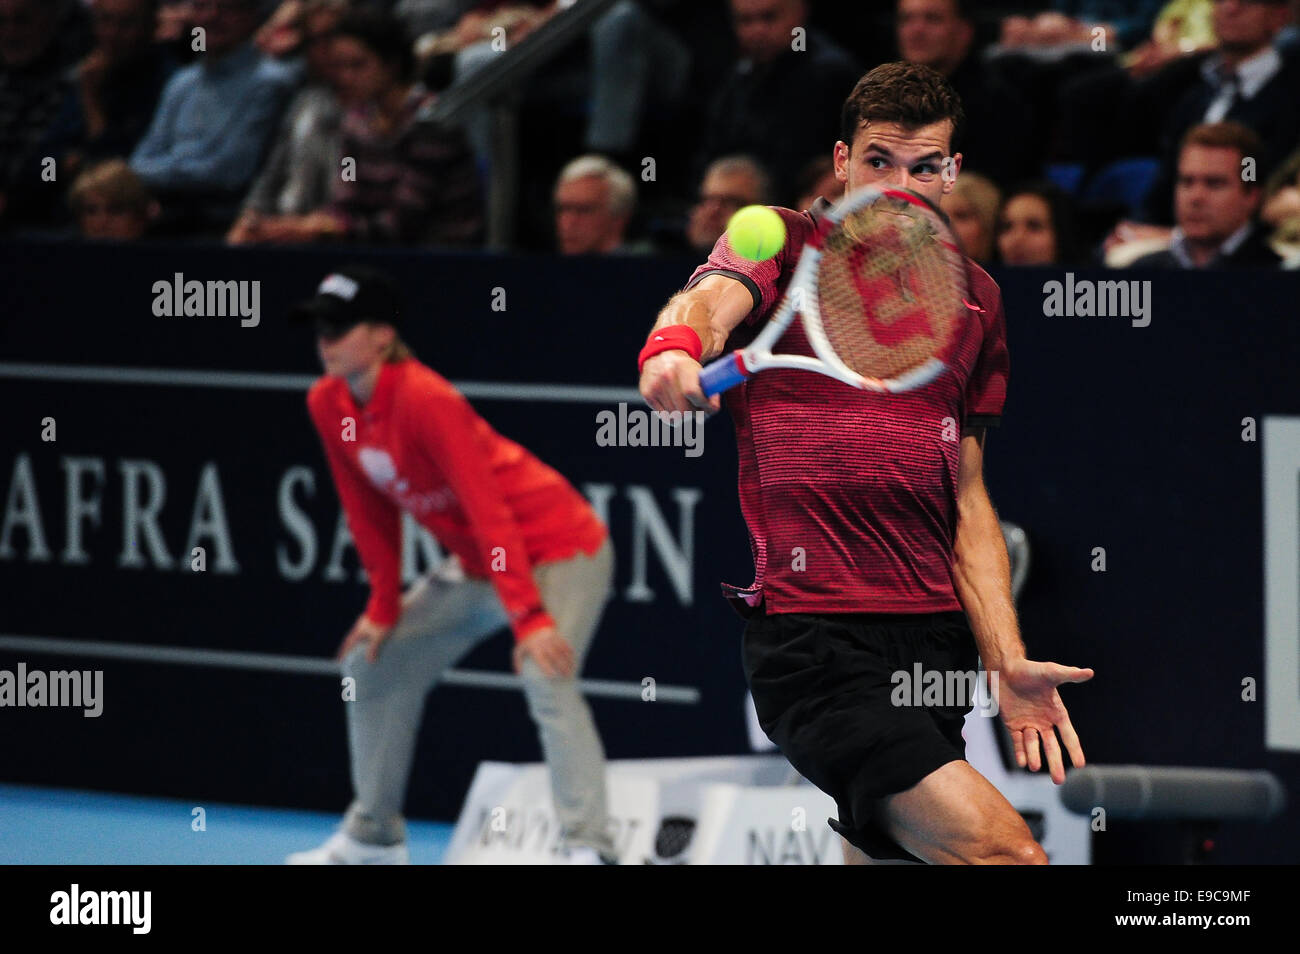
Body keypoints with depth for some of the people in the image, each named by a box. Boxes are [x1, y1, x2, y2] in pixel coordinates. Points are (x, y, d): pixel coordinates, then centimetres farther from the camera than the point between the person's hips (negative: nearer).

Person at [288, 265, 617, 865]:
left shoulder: (426, 400, -28)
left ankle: (590, 848, -35)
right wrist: (384, 605, 10)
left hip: (558, 551, -9)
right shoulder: (327, 406, -4)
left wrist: (528, 618, -35)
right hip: (474, 567, 9)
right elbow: (370, 510, 10)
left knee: (546, 678, -31)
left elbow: (490, 513, -31)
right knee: (373, 666, 13)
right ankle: (372, 838, 27)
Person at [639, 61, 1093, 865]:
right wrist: (675, 345, -46)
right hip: (814, 639, -7)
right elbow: (712, 300, -21)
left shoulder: (975, 297, 17)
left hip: (938, 640, 7)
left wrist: (1009, 663, 9)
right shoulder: (784, 245, 2)